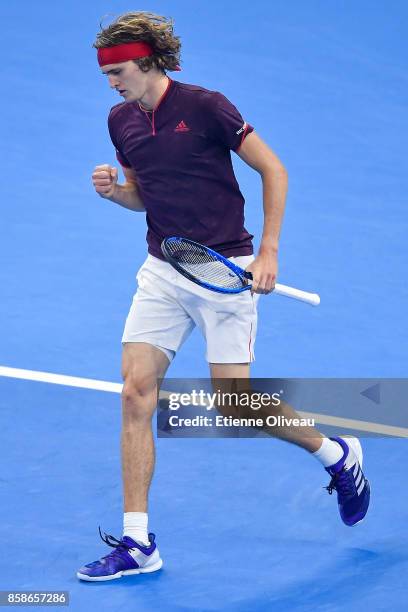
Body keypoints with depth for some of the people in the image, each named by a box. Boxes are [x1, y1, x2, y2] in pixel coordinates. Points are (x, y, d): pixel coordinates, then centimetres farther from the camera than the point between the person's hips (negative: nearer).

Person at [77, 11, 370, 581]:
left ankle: (337, 454, 23)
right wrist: (115, 190, -4)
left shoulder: (205, 106, -13)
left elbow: (273, 170, -9)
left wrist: (268, 252, -14)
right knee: (136, 393, -5)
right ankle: (137, 544, 0)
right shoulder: (121, 120, 7)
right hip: (162, 273, 6)